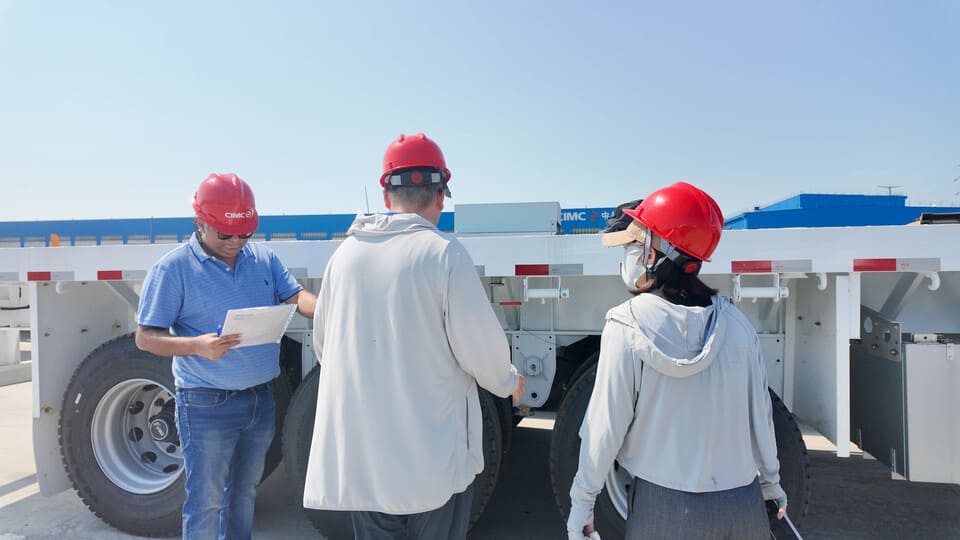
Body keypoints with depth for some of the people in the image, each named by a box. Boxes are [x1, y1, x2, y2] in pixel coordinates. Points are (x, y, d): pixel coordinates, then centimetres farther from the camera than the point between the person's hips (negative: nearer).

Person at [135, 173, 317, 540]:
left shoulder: (264, 258, 4)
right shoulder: (174, 268, -10)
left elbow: (295, 296, -1)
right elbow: (146, 337, -10)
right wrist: (196, 347, -28)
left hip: (261, 397, 5)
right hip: (207, 404, -5)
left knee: (245, 490, 22)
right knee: (206, 500, 5)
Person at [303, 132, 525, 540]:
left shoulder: (345, 254, -2)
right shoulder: (444, 253, -16)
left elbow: (322, 344, 8)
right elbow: (481, 346, -13)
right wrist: (508, 383, 9)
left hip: (360, 457, 4)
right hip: (433, 459, -4)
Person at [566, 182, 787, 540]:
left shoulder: (627, 325, -17)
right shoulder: (736, 323, -5)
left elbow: (605, 425, -13)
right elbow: (759, 413, 3)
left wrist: (582, 501, -2)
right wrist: (770, 480, 19)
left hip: (666, 508, -3)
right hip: (744, 504, 4)